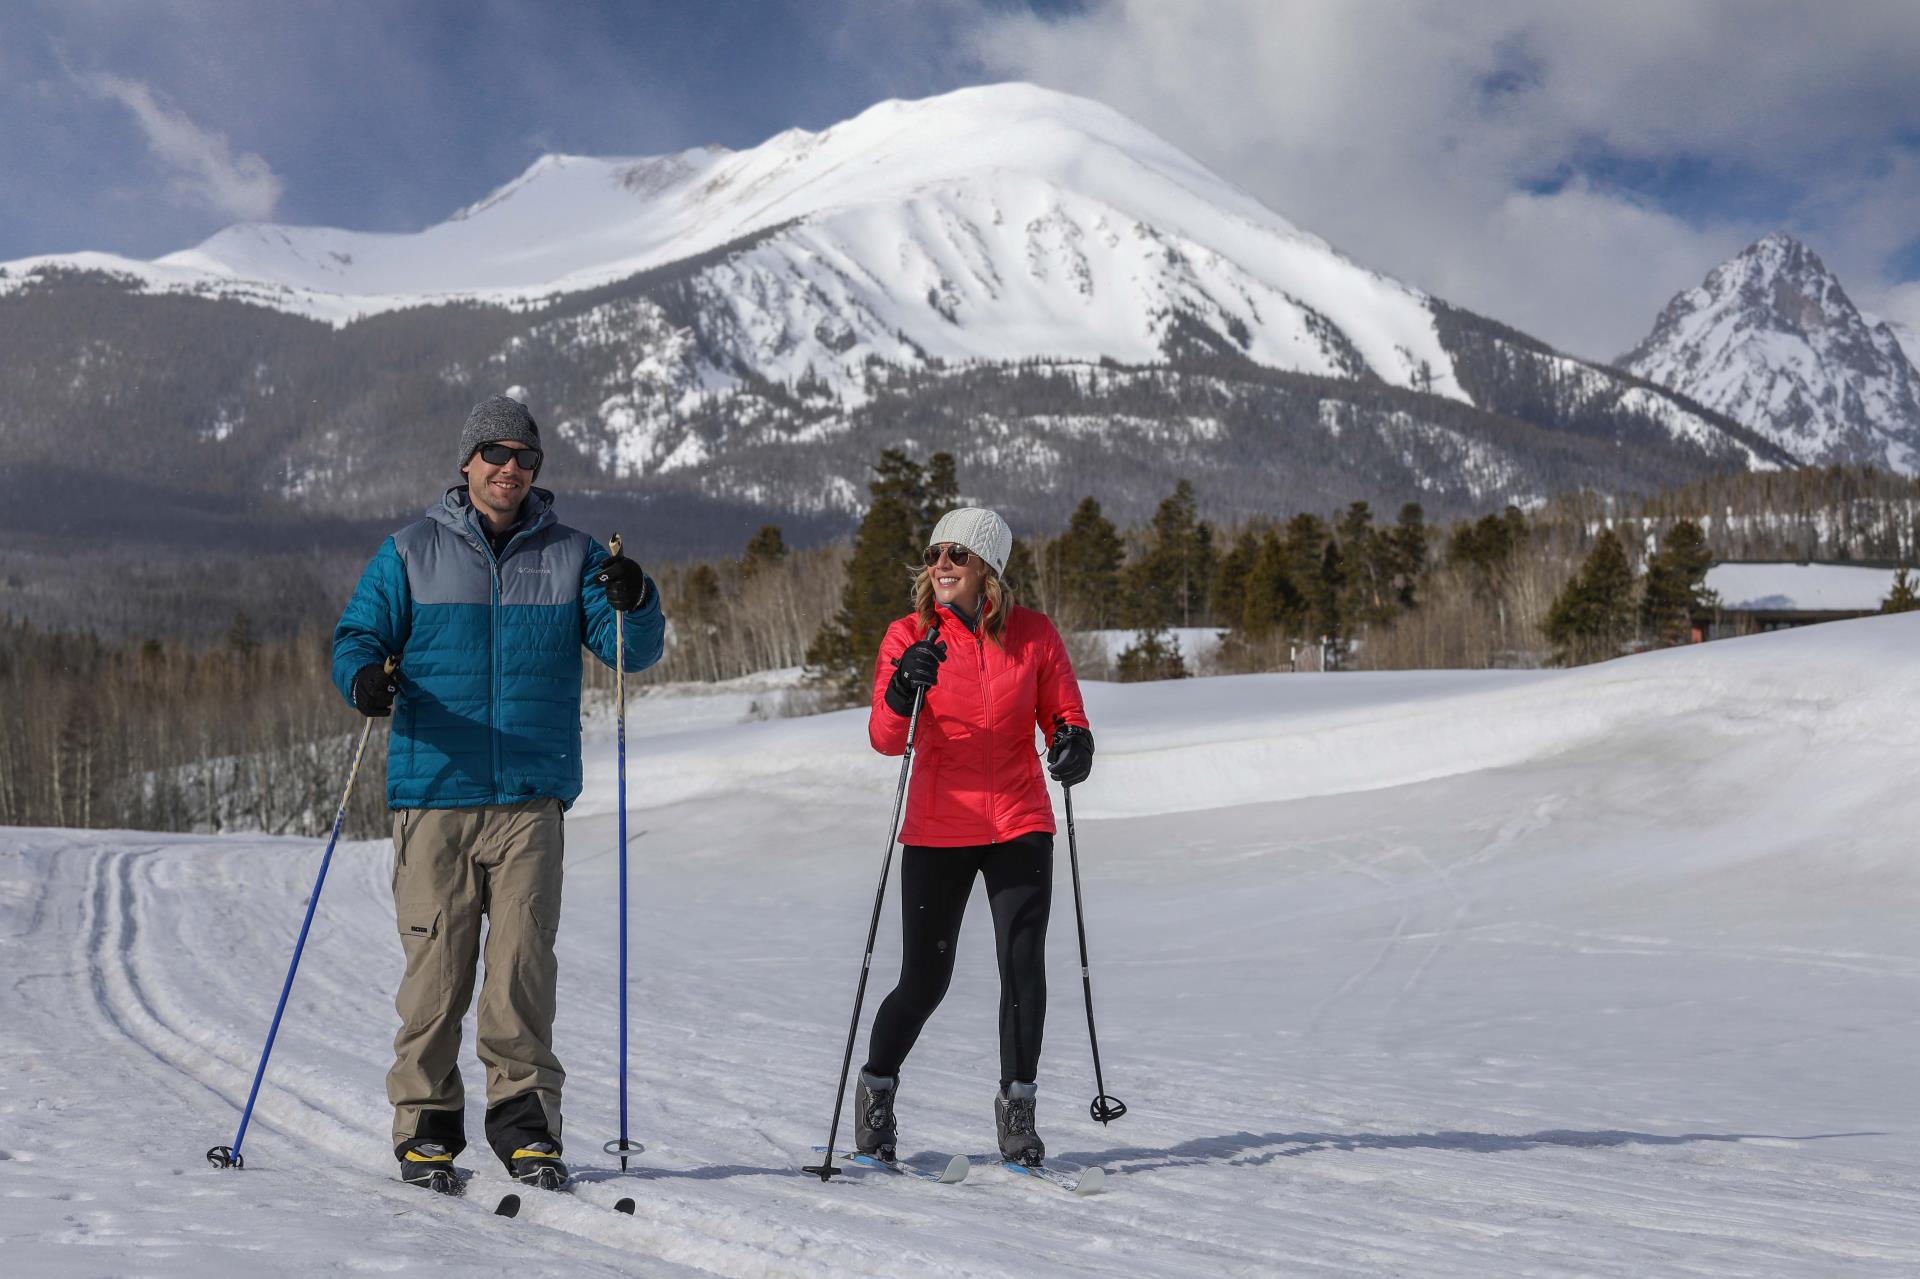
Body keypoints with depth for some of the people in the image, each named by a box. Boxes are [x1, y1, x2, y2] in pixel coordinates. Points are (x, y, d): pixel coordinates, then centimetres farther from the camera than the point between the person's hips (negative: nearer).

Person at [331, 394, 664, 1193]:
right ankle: (426, 1127, 10)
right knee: (437, 962, -2)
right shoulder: (411, 553, 9)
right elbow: (358, 633, 8)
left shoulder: (569, 556, 11)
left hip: (531, 798, 1)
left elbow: (632, 650, 6)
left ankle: (525, 1125, 7)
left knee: (524, 963, -3)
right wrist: (363, 677, -15)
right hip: (433, 793, -1)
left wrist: (632, 605, -16)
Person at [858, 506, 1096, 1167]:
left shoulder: (1033, 634, 0)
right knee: (924, 978, 3)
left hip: (1019, 823, 1)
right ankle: (876, 1089, 27)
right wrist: (902, 695, -31)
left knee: (1023, 965, -8)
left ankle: (1017, 1107, 10)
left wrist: (1074, 742, -17)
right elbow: (887, 740, -10)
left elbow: (1064, 713, 6)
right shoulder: (908, 636, -3)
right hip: (937, 828, -1)